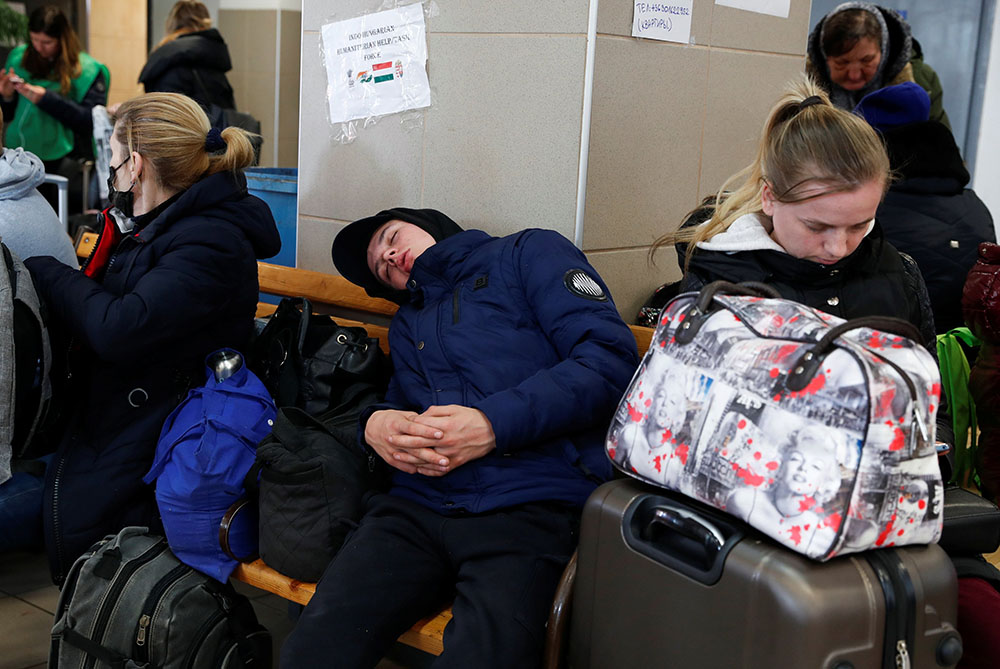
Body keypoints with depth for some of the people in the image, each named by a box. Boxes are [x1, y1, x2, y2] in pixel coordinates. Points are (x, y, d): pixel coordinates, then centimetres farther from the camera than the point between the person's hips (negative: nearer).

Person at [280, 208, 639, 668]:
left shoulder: (530, 253, 13)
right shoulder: (406, 325, 32)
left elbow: (611, 356, -1)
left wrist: (494, 423, -12)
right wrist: (374, 426, 5)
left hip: (528, 509, -5)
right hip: (418, 504, 5)